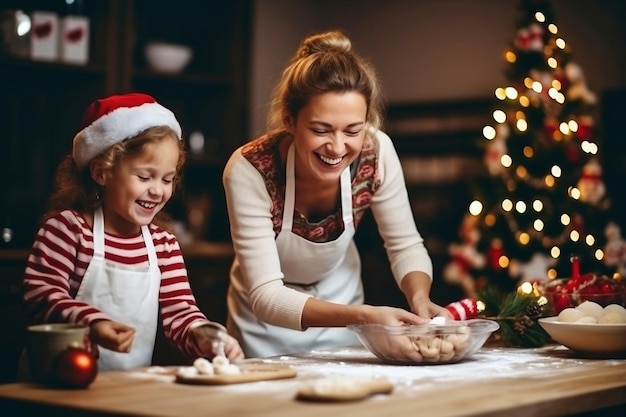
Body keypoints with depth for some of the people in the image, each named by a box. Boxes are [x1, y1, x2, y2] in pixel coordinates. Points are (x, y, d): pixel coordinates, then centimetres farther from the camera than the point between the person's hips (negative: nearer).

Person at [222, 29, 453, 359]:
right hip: (268, 321, -2)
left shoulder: (376, 153, -24)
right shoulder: (250, 169, -31)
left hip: (340, 312, 2)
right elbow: (266, 297, -34)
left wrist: (420, 300, -31)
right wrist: (363, 316, -46)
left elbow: (405, 246, -11)